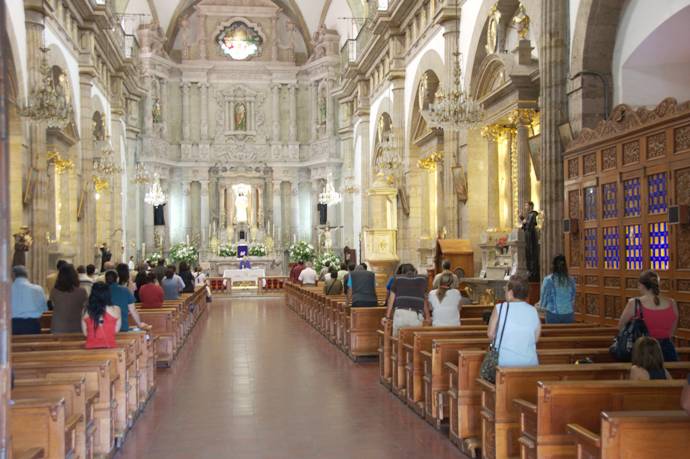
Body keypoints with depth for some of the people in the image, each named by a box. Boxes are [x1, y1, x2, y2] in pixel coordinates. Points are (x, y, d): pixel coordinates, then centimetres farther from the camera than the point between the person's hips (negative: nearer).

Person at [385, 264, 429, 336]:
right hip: (416, 315, 0)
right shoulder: (422, 279, 16)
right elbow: (425, 300, 22)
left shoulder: (398, 278, 16)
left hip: (400, 313, 0)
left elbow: (391, 299, 18)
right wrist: (427, 317, 31)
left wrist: (388, 315, 25)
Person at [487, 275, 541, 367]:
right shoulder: (534, 311, 1)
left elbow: (490, 335, 1)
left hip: (504, 362, -3)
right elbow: (536, 339, 9)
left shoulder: (500, 308, -7)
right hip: (530, 363, 3)